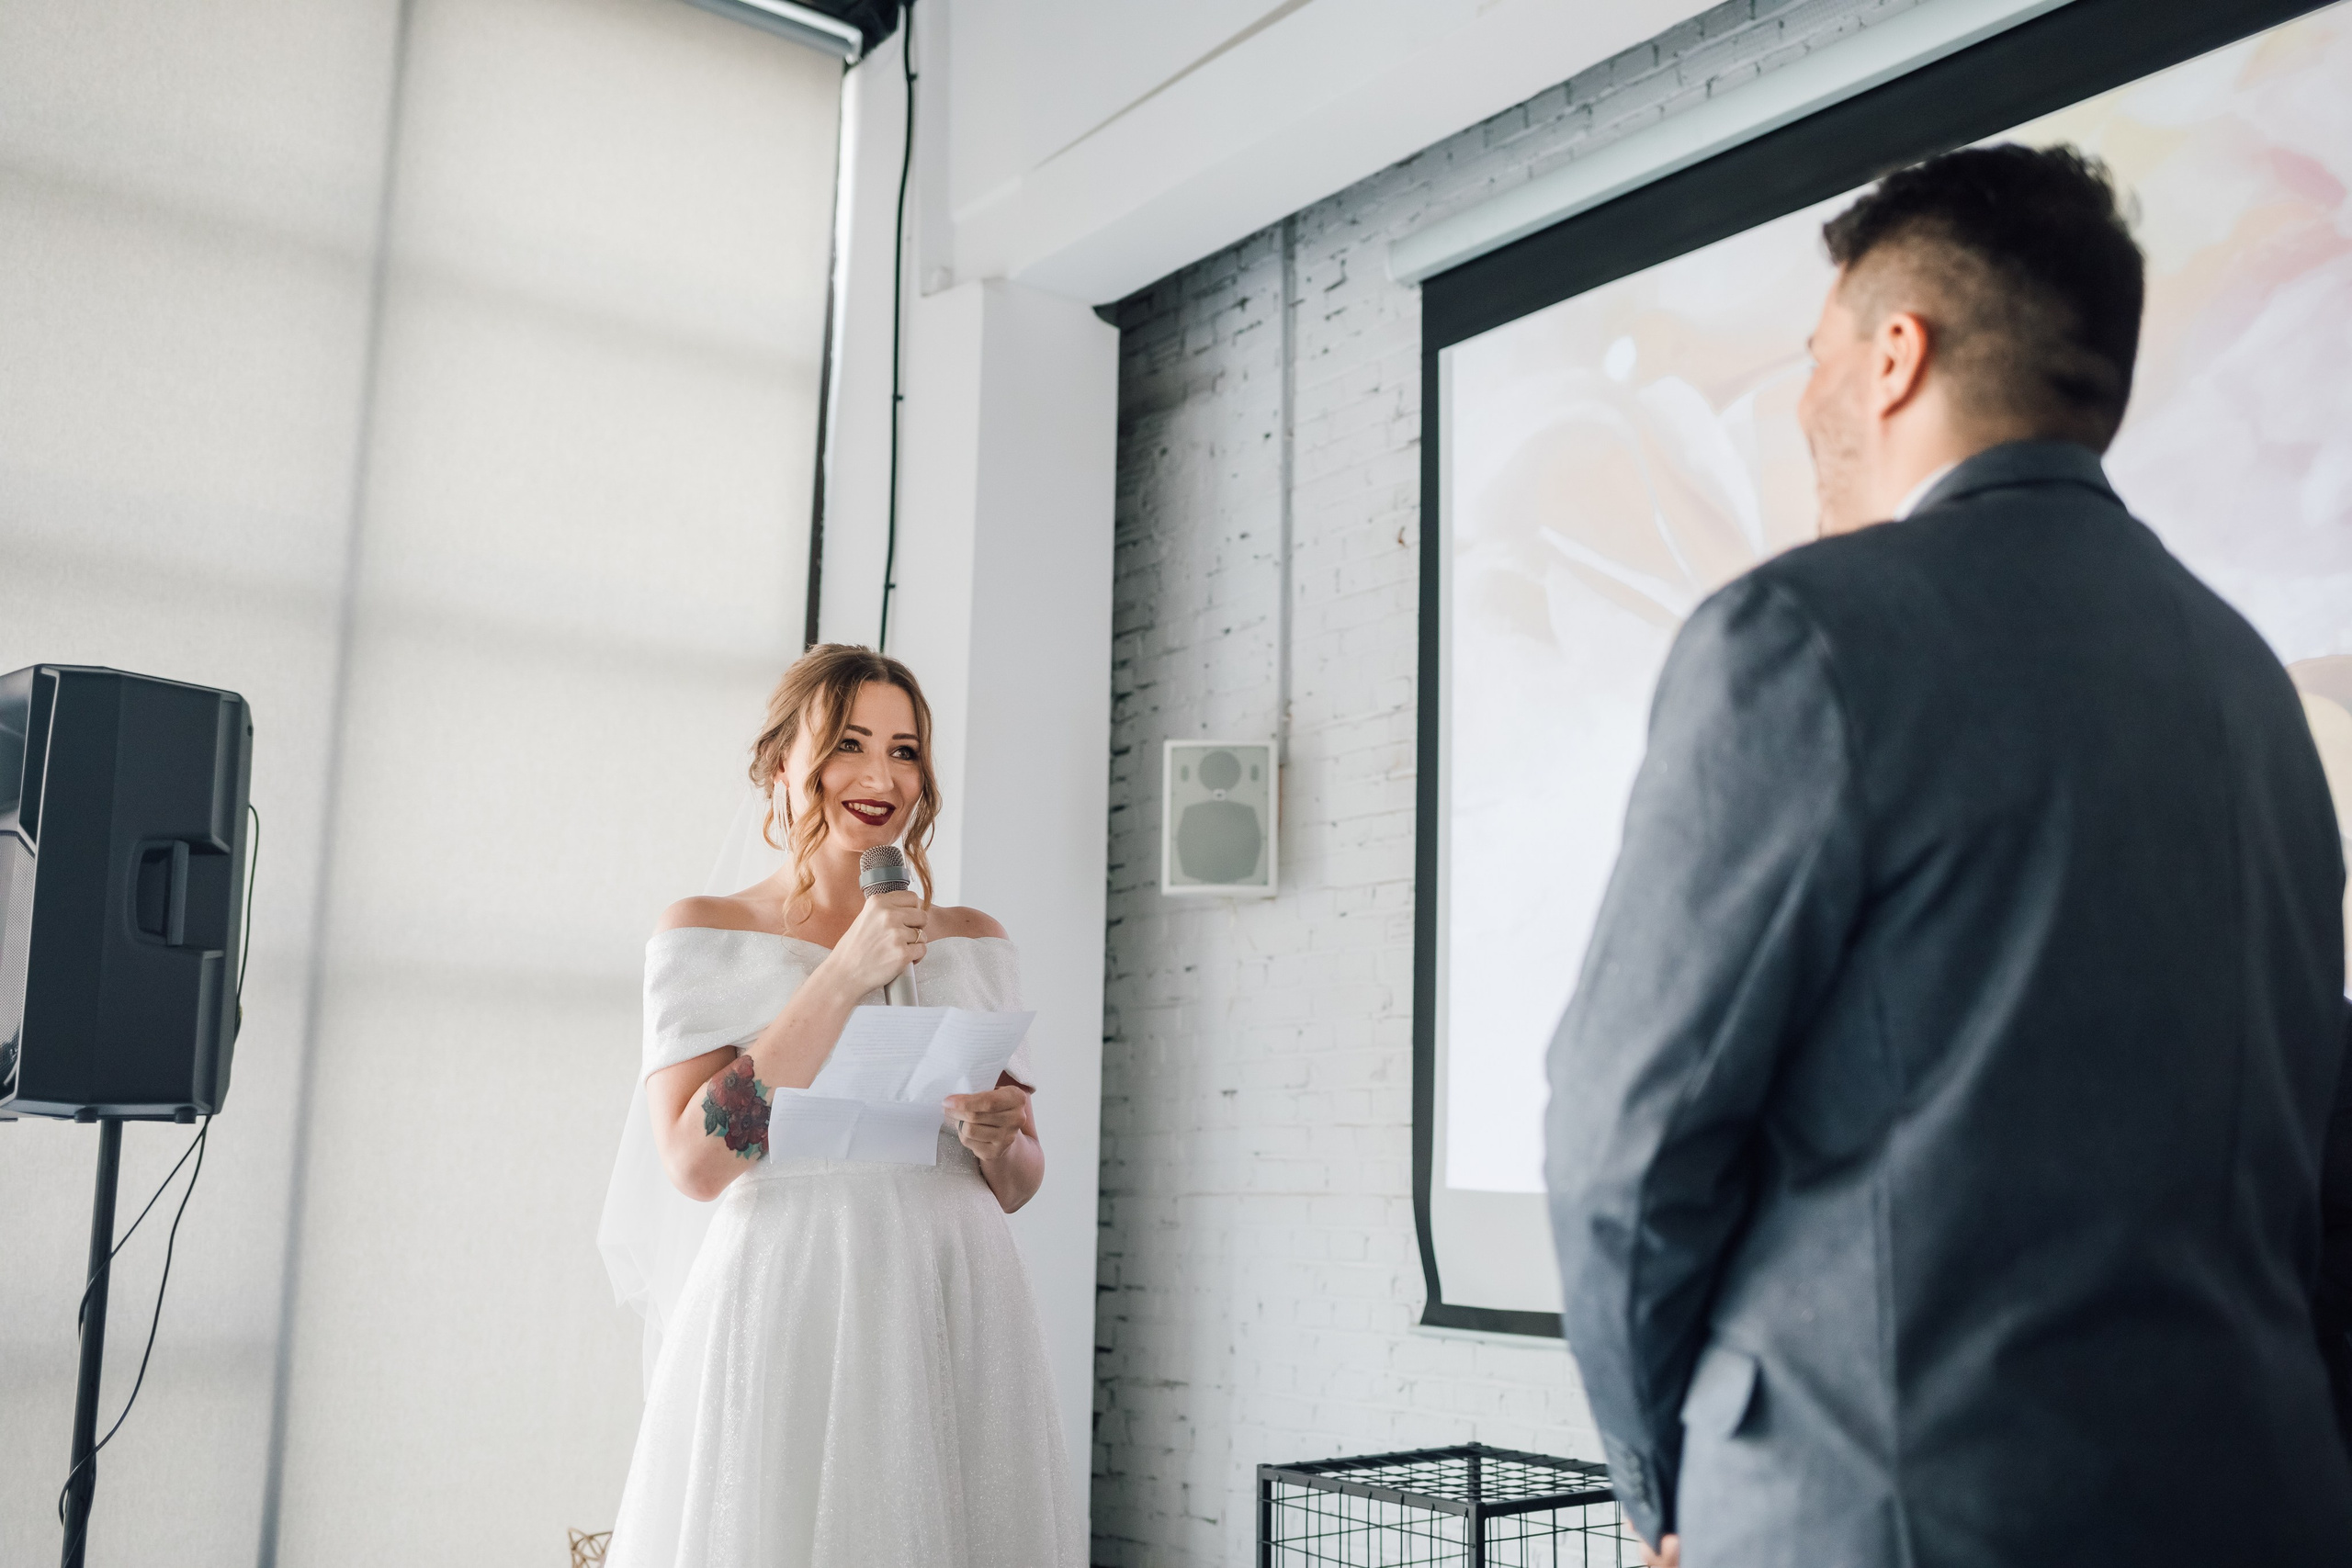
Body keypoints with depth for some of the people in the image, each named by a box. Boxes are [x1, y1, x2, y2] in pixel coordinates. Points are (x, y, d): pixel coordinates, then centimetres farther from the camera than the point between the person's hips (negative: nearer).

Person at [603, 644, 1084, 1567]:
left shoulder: (974, 942, 12)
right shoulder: (705, 935, 3)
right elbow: (696, 1161, -10)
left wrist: (994, 1137, -9)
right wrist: (845, 976, -13)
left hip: (955, 1320, 3)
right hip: (785, 1321, -3)